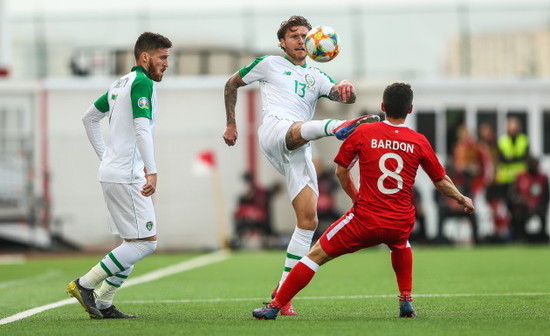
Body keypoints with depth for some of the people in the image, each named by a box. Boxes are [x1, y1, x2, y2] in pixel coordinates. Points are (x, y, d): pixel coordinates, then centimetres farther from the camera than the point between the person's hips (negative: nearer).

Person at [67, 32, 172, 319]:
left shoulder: (121, 83, 18)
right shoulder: (142, 83, -11)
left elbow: (89, 118, 27)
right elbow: (141, 128, -23)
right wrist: (152, 172, -29)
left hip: (112, 172, 10)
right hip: (126, 175, -10)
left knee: (134, 242, 13)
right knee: (146, 242, -9)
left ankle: (103, 304, 9)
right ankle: (85, 285, -8)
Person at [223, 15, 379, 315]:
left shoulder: (316, 77, 27)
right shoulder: (268, 65, 19)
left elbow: (343, 97, 8)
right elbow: (232, 84, 28)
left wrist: (347, 90, -17)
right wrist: (231, 124, 23)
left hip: (299, 153, 5)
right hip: (274, 131, -5)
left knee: (308, 220, -5)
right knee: (303, 129, -40)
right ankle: (339, 127, -78)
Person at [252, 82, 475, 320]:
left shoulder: (363, 132, -1)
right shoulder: (419, 142, 2)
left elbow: (341, 170, 9)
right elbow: (442, 182, 12)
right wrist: (462, 200, 31)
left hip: (365, 220, -2)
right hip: (401, 224, 2)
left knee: (316, 255, 8)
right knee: (400, 245, 39)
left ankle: (275, 306, 6)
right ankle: (406, 301, 29)